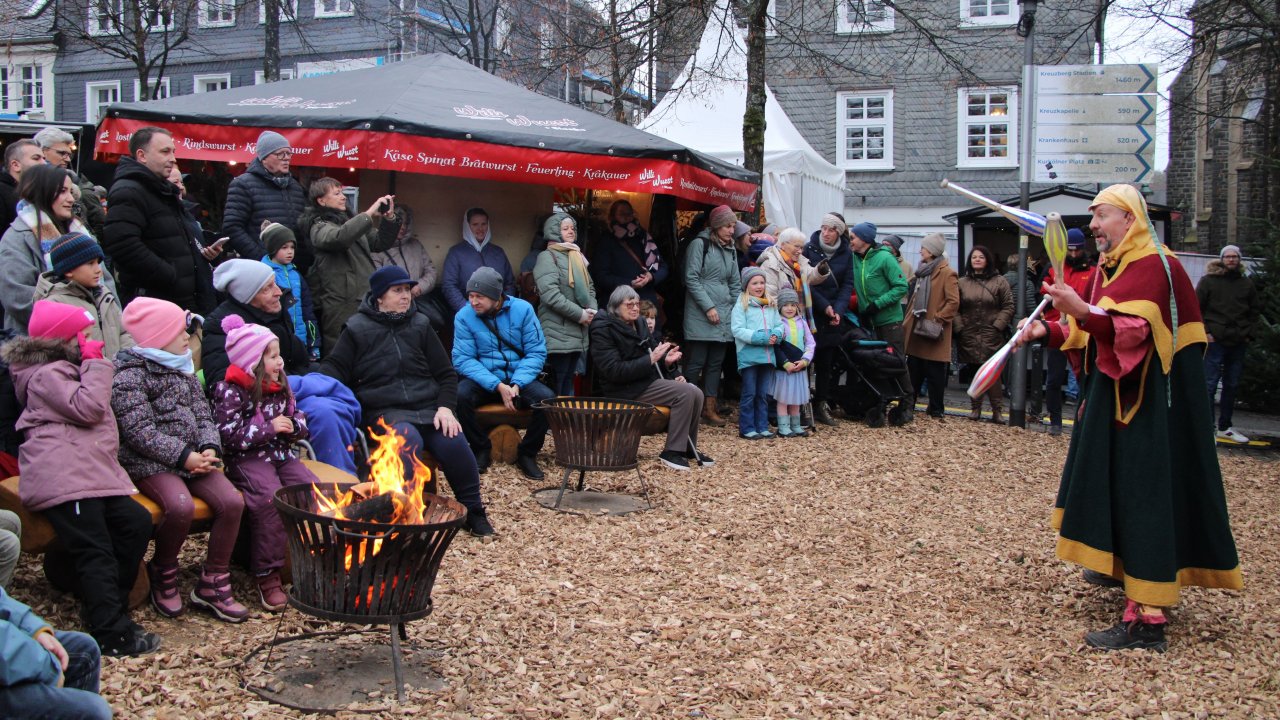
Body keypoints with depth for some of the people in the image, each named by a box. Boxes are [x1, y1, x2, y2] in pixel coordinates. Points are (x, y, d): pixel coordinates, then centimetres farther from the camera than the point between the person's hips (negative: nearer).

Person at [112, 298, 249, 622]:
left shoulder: (182, 368, 17)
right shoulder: (130, 372, -7)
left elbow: (203, 414, 14)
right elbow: (138, 430, -15)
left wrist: (210, 448, -5)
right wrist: (182, 456, -19)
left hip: (192, 457, 7)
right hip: (150, 462, -7)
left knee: (232, 502, -17)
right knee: (180, 506, -33)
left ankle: (212, 584, -4)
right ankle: (162, 574, -3)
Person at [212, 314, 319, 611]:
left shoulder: (280, 385, 14)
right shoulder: (229, 391, -7)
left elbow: (300, 420, 21)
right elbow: (229, 435, -14)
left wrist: (293, 426, -3)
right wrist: (269, 427, -15)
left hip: (283, 454, 6)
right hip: (248, 459, -6)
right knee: (270, 498, -32)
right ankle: (267, 576, -22)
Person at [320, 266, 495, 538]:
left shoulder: (420, 325, 15)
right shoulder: (358, 329, 8)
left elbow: (446, 373, 14)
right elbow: (334, 367, 6)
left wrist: (445, 407, -3)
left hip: (428, 406, 3)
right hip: (386, 410, -2)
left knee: (455, 443, -25)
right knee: (408, 440, -36)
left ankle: (473, 510, -5)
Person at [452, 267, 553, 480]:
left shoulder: (522, 310, -5)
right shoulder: (464, 316, -5)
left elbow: (536, 352, -5)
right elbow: (463, 359, -10)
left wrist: (517, 384, -20)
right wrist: (497, 385, -22)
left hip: (519, 379, 0)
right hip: (483, 380, 0)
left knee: (547, 398, -28)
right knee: (460, 395, -32)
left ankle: (527, 453, -4)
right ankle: (481, 449, -7)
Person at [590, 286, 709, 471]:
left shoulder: (638, 324, 14)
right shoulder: (603, 329, -10)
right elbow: (614, 371, -19)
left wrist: (666, 360, -5)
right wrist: (651, 359, -24)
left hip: (649, 380, 8)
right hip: (626, 390, -8)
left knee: (696, 393, -11)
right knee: (685, 393, -23)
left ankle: (688, 447, 4)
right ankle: (672, 451, -15)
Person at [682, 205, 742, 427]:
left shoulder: (730, 250, 16)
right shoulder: (700, 244, -5)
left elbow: (735, 284, 20)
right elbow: (691, 278, -10)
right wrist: (708, 307, -13)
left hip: (724, 316, 7)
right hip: (701, 316, -7)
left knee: (716, 363, 8)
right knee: (697, 362, -6)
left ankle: (709, 409, 13)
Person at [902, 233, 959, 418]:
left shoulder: (946, 273, -10)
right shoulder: (923, 271, 18)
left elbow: (954, 302, -16)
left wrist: (938, 319, -19)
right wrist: (908, 320, 17)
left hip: (932, 332, -8)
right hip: (917, 329, 8)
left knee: (934, 373, 0)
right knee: (914, 370, 12)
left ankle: (936, 410, 10)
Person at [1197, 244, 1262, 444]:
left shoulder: (1246, 283, 9)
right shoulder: (1208, 280, -1)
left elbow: (1256, 309, 18)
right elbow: (1196, 307, -3)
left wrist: (1249, 332, 8)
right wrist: (1205, 332, -9)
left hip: (1238, 343, 5)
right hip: (1215, 340, -4)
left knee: (1231, 386, 11)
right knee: (1210, 384, -6)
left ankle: (1225, 427, 20)